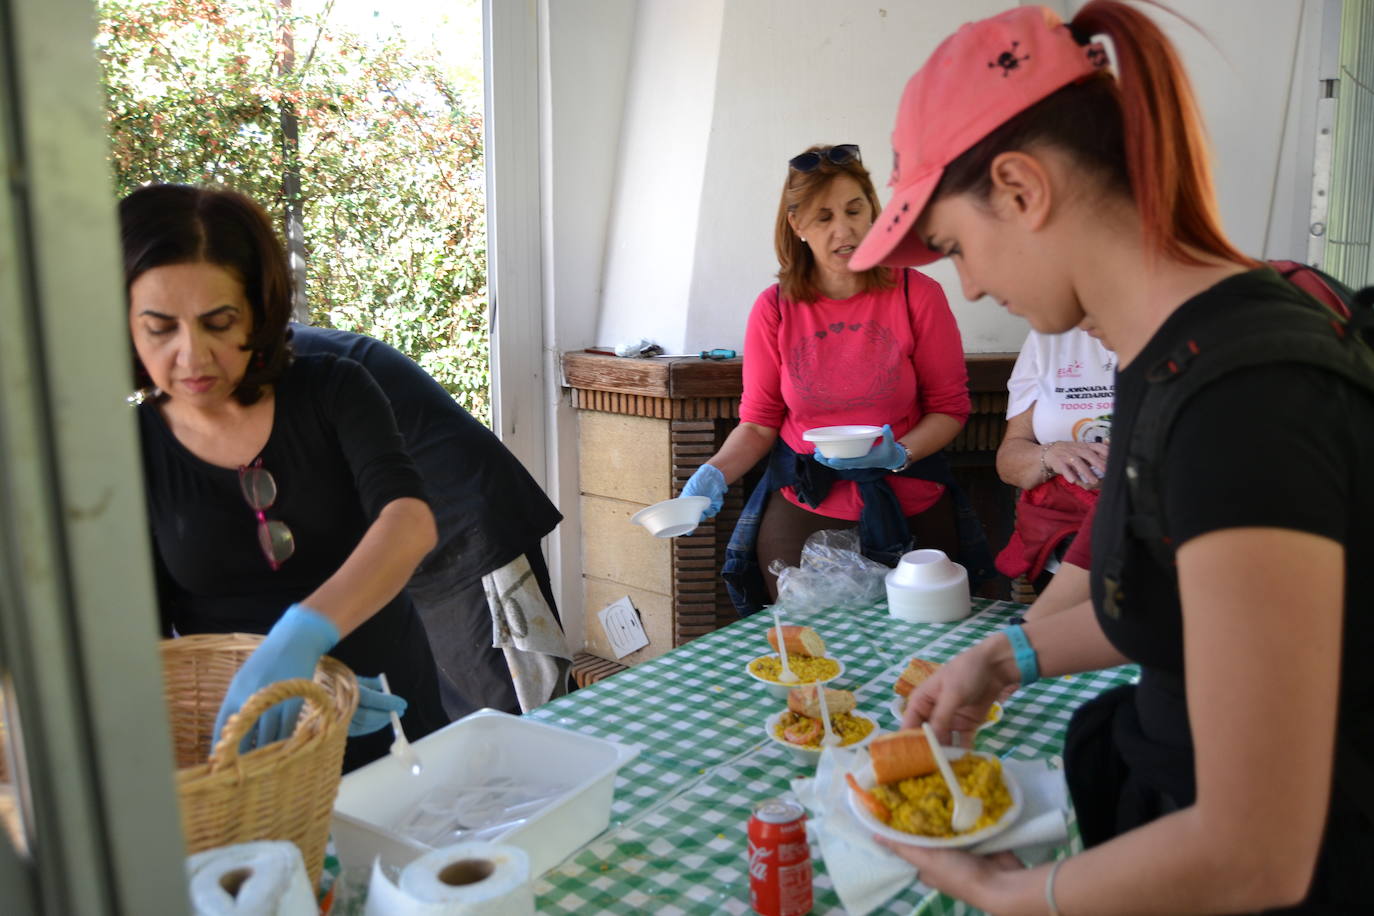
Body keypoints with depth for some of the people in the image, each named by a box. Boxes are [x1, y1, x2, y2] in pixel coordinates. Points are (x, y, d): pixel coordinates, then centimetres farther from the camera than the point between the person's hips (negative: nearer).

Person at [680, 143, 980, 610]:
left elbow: (950, 406, -1)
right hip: (801, 510, 1)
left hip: (909, 513, 0)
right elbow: (759, 421, 2)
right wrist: (715, 474, -15)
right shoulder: (774, 309, -3)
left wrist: (898, 455, -19)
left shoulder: (917, 294, -6)